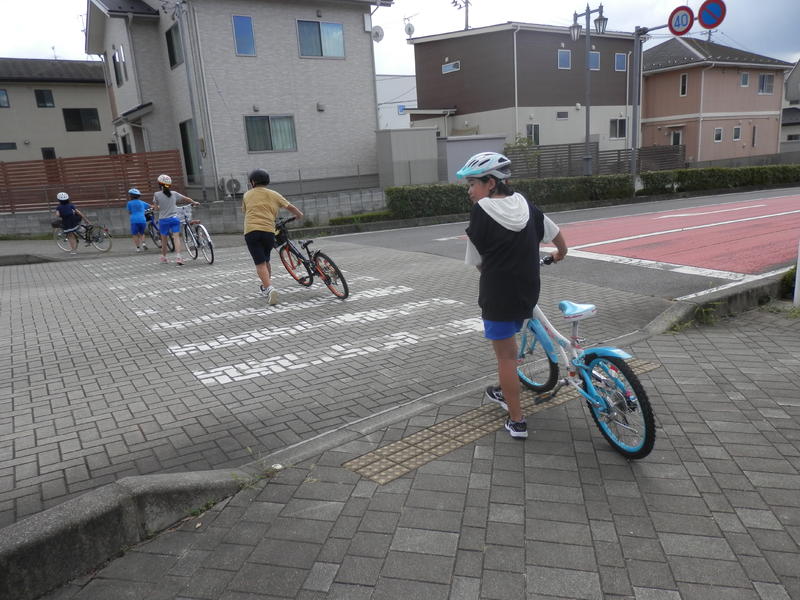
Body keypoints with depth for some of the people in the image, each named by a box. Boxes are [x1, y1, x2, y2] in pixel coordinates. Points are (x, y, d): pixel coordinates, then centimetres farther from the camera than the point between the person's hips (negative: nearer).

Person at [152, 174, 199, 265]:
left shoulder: (157, 194, -3)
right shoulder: (174, 194, 4)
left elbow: (156, 208, -1)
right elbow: (187, 199, 12)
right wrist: (194, 203, 30)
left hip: (163, 219, -1)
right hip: (174, 218, 1)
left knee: (164, 239, 13)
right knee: (176, 237, -4)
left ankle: (163, 257, 26)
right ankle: (178, 257, -19)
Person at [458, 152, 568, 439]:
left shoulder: (480, 211, -12)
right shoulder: (525, 205, 3)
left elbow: (477, 261, -6)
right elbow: (557, 236, 14)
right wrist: (560, 253, 35)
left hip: (498, 296, -6)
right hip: (528, 292, 6)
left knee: (505, 355, 6)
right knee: (508, 340, 28)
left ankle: (517, 421, 14)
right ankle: (506, 392, 43)